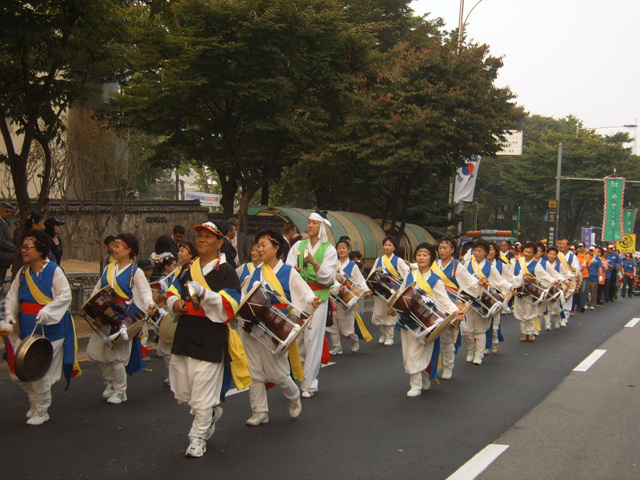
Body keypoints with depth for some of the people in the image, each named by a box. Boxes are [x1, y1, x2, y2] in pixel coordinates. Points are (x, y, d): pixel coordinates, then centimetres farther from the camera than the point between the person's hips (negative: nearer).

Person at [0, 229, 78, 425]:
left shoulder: (54, 271, -10)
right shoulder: (22, 273, 8)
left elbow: (65, 296, -17)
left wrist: (47, 312, -28)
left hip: (49, 328, -6)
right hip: (27, 329, 6)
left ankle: (41, 411, 18)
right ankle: (34, 401, 31)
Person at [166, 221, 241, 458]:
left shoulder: (225, 271, -4)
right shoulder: (187, 269, 15)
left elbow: (230, 305, -14)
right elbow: (172, 294, 19)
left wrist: (203, 293, -26)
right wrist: (176, 303, -4)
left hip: (211, 338, -7)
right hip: (184, 334, 7)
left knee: (202, 392, -2)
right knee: (182, 393, 13)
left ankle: (199, 437, 15)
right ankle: (212, 411, 38)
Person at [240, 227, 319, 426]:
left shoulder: (288, 272, -3)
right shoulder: (256, 272, 10)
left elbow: (304, 292, -6)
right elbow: (244, 295, 16)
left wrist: (312, 300, -26)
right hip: (251, 327, 5)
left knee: (277, 372, 0)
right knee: (254, 372, 5)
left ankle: (294, 398, 29)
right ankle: (259, 412, 15)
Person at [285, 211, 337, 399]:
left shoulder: (329, 249, 1)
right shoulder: (298, 245, 10)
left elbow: (329, 277, -7)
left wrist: (314, 262, -22)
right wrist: (294, 269, -23)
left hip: (318, 298, -3)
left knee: (313, 339, -5)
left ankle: (309, 384, 2)